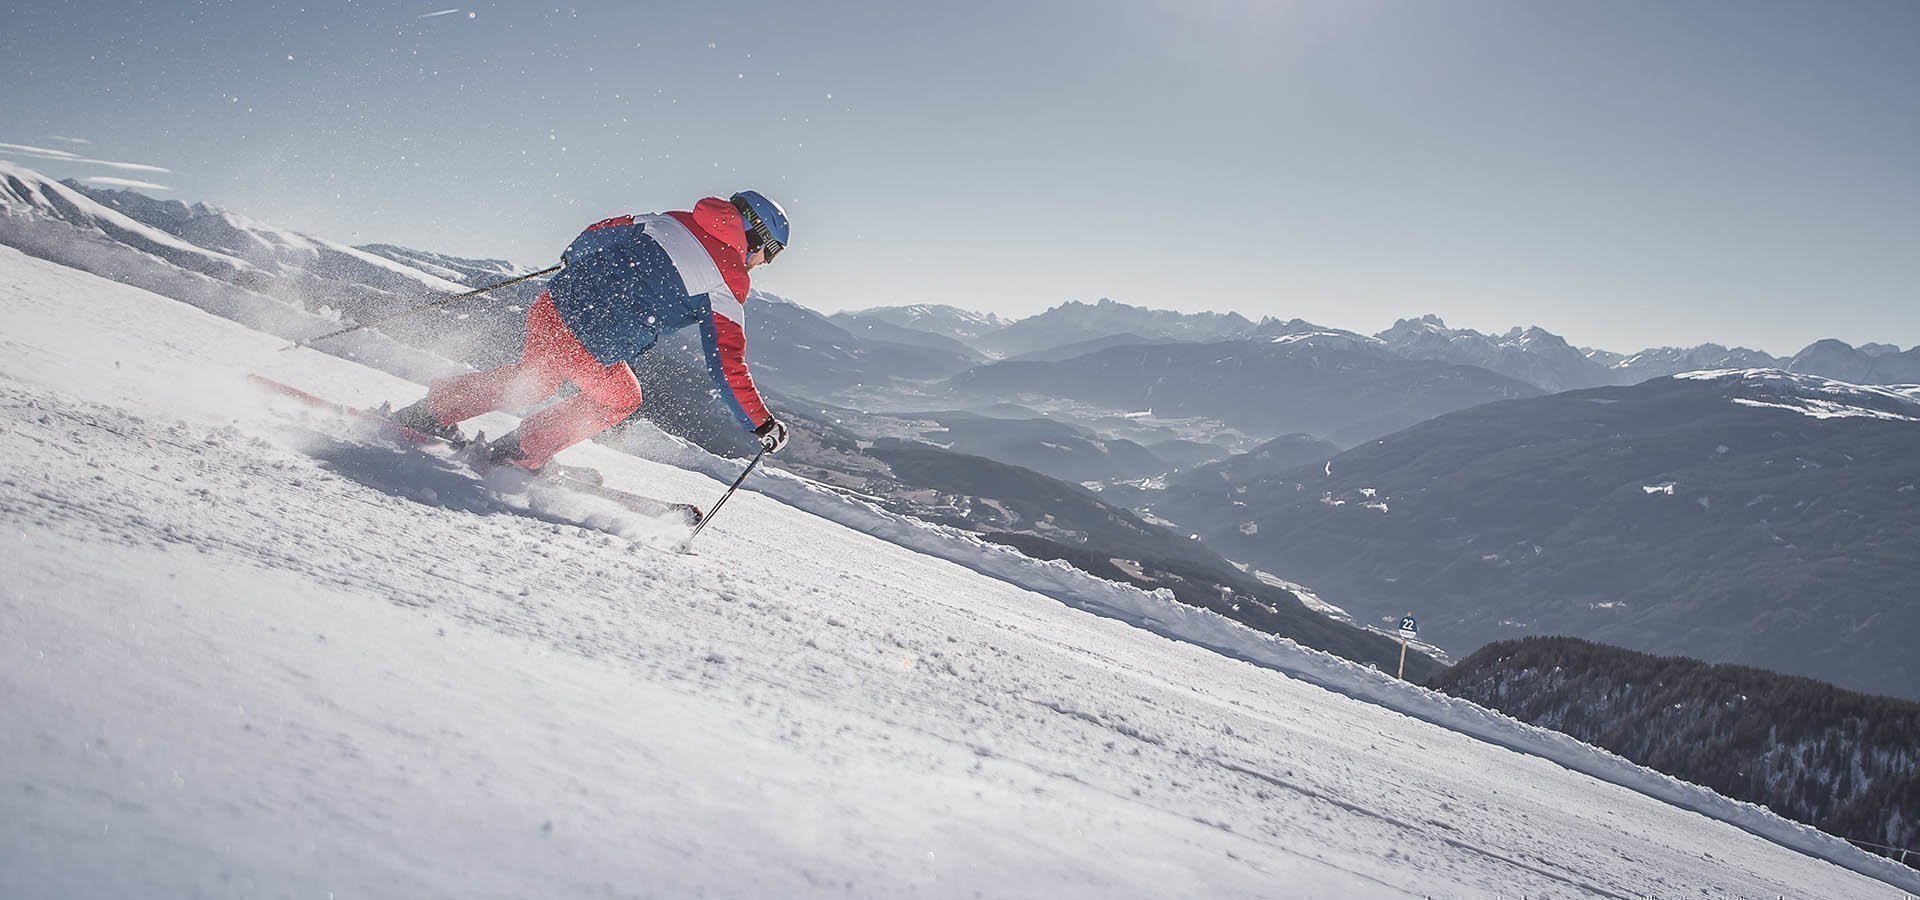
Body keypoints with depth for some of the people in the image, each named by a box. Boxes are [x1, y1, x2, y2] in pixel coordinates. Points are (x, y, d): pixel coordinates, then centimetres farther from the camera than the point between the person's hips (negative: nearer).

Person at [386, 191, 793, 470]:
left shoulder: (671, 221, 13)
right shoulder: (728, 285, -4)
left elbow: (598, 234, 22)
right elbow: (728, 366, -6)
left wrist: (573, 257, 42)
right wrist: (762, 423, 0)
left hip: (550, 307, 6)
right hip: (589, 349, -6)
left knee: (532, 380, 33)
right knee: (620, 400, 24)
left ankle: (432, 411, 37)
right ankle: (519, 452, 21)